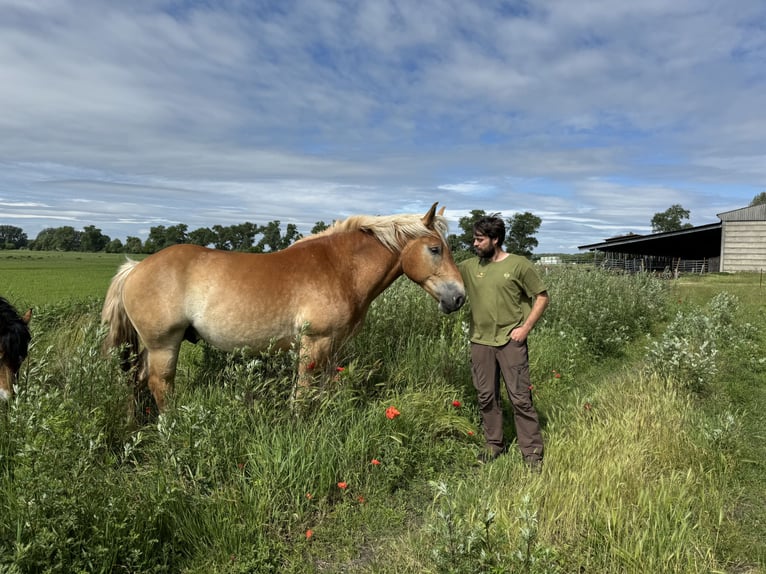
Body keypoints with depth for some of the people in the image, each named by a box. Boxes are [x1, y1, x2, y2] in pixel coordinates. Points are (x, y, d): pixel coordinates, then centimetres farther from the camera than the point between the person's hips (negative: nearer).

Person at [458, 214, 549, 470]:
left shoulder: (519, 265, -5)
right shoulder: (470, 266, 6)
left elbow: (542, 297, -2)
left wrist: (525, 327, -9)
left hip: (511, 341, -4)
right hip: (480, 342, 4)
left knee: (520, 397, 0)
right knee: (486, 396, 12)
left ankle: (532, 451, 13)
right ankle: (493, 444, 28)